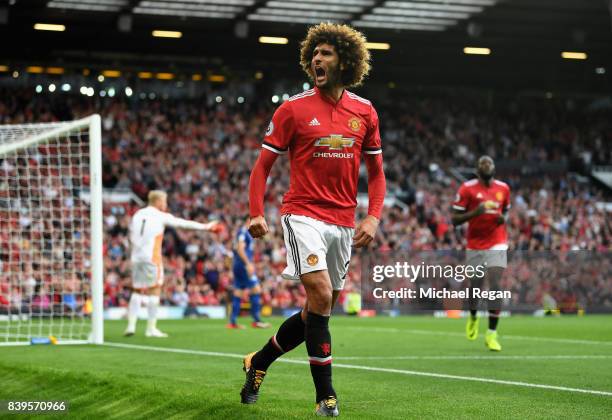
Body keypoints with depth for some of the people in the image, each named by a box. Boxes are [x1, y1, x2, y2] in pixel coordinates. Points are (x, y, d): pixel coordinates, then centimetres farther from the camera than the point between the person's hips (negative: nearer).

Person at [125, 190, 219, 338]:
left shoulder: (137, 215, 14)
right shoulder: (160, 216, -1)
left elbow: (132, 237, 13)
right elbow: (184, 223, 2)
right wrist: (205, 227, 11)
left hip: (136, 257, 5)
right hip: (151, 258, -5)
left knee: (137, 291, 11)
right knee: (154, 290, 1)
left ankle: (131, 325, 2)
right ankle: (151, 328, 1)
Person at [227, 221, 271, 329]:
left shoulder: (247, 232, 19)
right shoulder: (243, 232, -11)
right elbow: (240, 249, -20)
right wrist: (248, 264, -24)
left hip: (238, 266, 10)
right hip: (243, 265, -10)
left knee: (238, 293, 8)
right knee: (256, 290, -9)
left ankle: (232, 322, 7)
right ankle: (256, 321, -9)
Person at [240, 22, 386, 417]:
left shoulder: (365, 112, 6)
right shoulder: (294, 108, -3)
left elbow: (376, 171, 13)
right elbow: (264, 163, 2)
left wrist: (373, 217, -1)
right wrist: (257, 214, -10)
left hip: (344, 224, 4)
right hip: (304, 215, -4)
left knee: (318, 312, 9)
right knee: (320, 295, -20)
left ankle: (259, 363, 31)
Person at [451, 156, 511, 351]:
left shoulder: (503, 188, 5)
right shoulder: (467, 188, -5)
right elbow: (455, 220, -5)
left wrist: (503, 218, -1)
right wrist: (474, 213, -22)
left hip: (497, 245, 1)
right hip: (475, 246, -1)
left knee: (495, 285, -14)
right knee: (475, 286, 8)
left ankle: (492, 334, -10)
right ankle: (473, 317, 42)